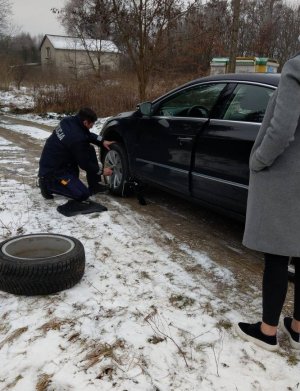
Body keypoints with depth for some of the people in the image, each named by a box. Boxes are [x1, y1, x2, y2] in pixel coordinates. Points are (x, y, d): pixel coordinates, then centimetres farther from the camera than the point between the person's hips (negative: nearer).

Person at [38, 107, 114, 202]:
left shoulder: (69, 120, -6)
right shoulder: (77, 138, -29)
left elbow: (87, 134, 14)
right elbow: (85, 163, -16)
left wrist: (102, 141, 3)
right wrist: (101, 172, -2)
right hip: (52, 171, -10)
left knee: (89, 150, 5)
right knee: (83, 195, -14)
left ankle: (94, 185, 12)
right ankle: (49, 184, -3)